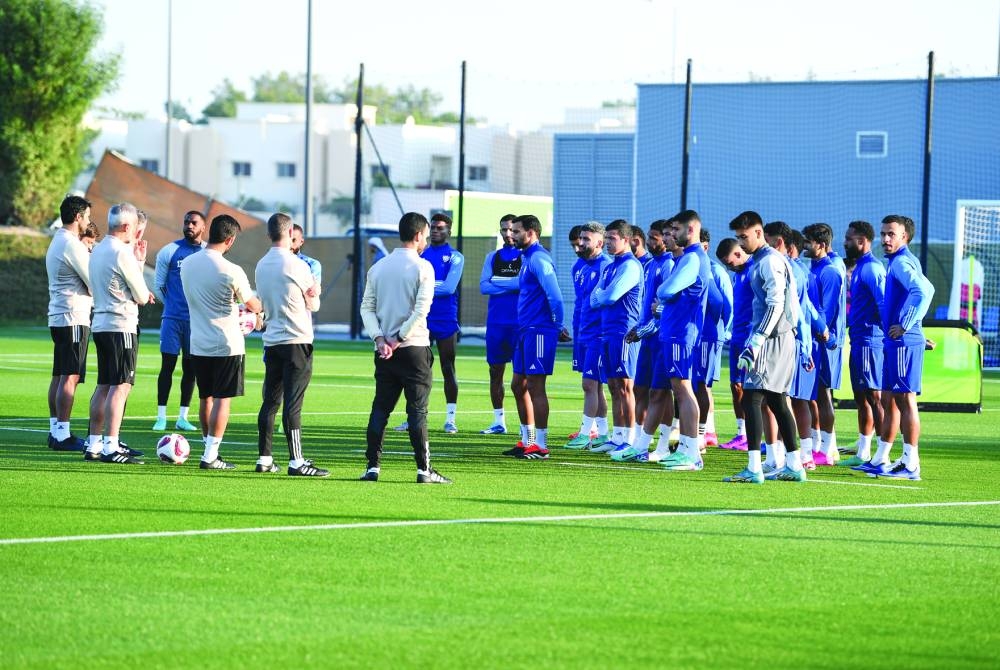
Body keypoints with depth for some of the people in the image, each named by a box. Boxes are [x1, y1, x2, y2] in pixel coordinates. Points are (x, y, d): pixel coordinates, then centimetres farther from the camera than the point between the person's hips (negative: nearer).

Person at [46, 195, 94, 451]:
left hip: (57, 317, 10)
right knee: (70, 378, -10)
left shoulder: (56, 242, 16)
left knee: (59, 377, 12)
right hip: (74, 318, -10)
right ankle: (62, 435, -12)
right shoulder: (72, 245, -15)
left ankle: (55, 431, 14)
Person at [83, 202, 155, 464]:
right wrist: (143, 284, 13)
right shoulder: (122, 253, -14)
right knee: (120, 387, -9)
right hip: (122, 325, -9)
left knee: (103, 387, 13)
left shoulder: (98, 250, 14)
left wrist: (138, 261, 17)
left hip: (101, 324, 9)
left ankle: (94, 444, 15)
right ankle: (110, 447, -13)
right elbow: (142, 296, -9)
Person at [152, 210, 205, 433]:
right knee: (168, 365, -3)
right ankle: (161, 416, 0)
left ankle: (183, 417, 12)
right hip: (173, 318, -2)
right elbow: (158, 285, 6)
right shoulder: (169, 251, 0)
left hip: (198, 319, 2)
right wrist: (172, 304, 7)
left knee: (190, 368, 6)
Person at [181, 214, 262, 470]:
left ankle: (209, 448, 23)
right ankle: (210, 456, -3)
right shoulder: (231, 271, -16)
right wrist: (259, 306, 22)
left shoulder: (187, 264, 2)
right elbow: (253, 305, -3)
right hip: (227, 344, -6)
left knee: (205, 398, 15)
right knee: (222, 400, -1)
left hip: (198, 344, 6)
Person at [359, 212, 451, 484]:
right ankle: (424, 469, -4)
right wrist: (398, 338, -11)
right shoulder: (422, 268, -7)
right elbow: (421, 309, -16)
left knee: (380, 408, 8)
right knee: (417, 410, -3)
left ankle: (373, 466, 3)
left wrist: (380, 339, -3)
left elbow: (367, 307, 5)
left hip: (384, 350, 5)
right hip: (414, 349, -5)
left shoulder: (378, 267, 9)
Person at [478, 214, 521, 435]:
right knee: (495, 371, 7)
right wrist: (512, 286, -10)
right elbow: (483, 286, 2)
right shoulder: (492, 257, 12)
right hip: (496, 323, 5)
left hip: (519, 323, -5)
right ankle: (498, 421, 15)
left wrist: (498, 283, -11)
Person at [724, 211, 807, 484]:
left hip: (773, 339, -10)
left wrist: (755, 345, -25)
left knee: (751, 399, -13)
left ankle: (754, 469, -17)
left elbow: (775, 306, -20)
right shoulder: (763, 260, 18)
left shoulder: (770, 261, -13)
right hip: (778, 340, 10)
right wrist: (754, 343, 21)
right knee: (777, 402, 13)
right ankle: (793, 466, 16)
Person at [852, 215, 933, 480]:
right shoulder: (899, 262, 18)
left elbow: (923, 291, -30)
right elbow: (924, 290, 31)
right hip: (895, 342, 11)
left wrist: (905, 326, -24)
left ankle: (911, 465, -6)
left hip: (903, 342, -11)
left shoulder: (902, 263, -13)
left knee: (905, 400, -8)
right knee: (888, 401, 15)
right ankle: (881, 460, 22)